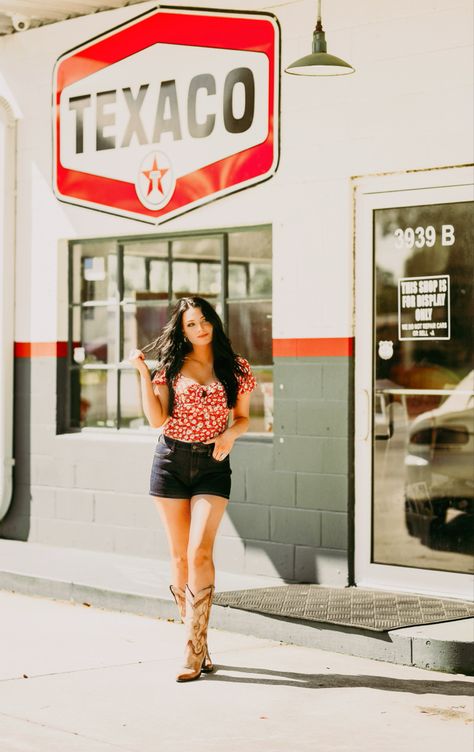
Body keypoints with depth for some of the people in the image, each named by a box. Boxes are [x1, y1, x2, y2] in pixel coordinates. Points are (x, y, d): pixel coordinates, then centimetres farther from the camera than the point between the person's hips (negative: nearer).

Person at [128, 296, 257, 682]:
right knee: (180, 555, 5)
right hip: (171, 461, 1)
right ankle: (198, 643, 16)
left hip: (213, 465, -1)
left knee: (200, 552, -15)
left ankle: (194, 649, -14)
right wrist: (143, 374, -9)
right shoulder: (171, 367, 3)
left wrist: (230, 434, -9)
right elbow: (157, 419, -4)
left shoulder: (236, 368, 4)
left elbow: (243, 417, 12)